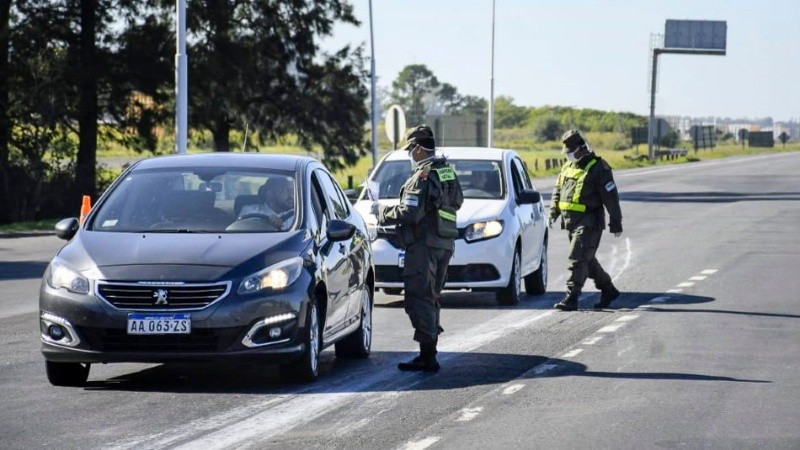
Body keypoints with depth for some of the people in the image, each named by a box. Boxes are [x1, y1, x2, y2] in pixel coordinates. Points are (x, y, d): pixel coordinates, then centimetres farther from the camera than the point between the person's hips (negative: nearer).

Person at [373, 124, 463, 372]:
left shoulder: (423, 177, -16)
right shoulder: (448, 171, 12)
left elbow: (409, 213, -22)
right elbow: (457, 201, 23)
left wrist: (382, 212, -8)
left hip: (424, 245, -9)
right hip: (445, 244, 9)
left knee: (419, 299, -7)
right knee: (431, 298, 16)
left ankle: (427, 356, -10)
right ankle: (429, 352, 19)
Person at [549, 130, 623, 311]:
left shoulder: (598, 168, -10)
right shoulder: (568, 167, 14)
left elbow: (611, 197, -9)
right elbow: (558, 192, 22)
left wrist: (616, 224, -9)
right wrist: (553, 213, 10)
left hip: (589, 223, -8)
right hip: (571, 222, 8)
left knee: (578, 259, -13)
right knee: (587, 260, 15)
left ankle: (571, 298, -14)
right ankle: (608, 290, 29)